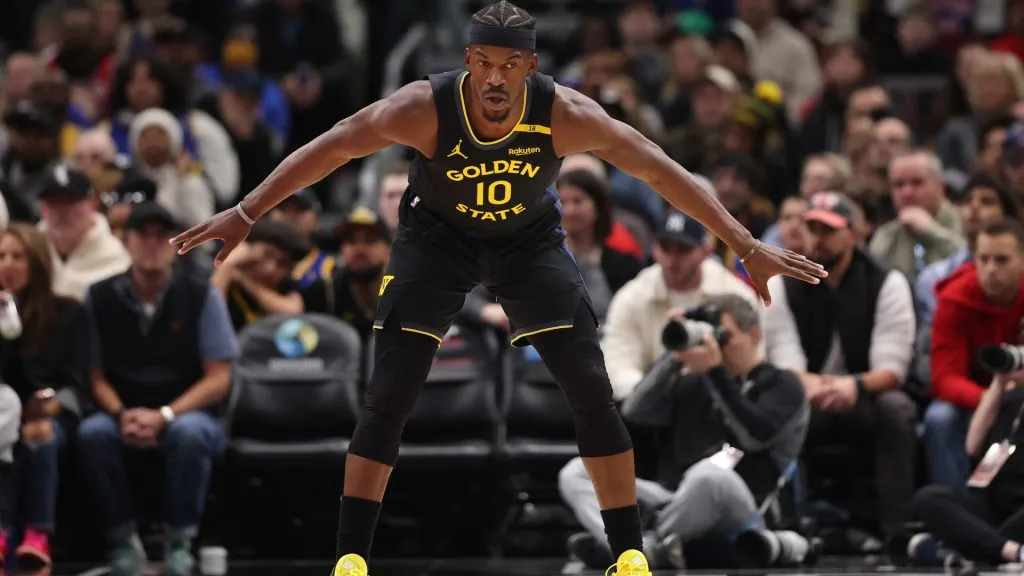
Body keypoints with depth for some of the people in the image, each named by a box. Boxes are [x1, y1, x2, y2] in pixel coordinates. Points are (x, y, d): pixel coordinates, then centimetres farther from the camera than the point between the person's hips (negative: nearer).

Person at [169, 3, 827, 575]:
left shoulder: (564, 114, -29)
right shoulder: (426, 108, -31)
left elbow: (662, 172, -22)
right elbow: (327, 151, -21)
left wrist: (750, 249, -22)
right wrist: (244, 214, -22)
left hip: (530, 237, 1)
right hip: (437, 235, -1)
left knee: (591, 388, -10)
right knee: (389, 395, -11)